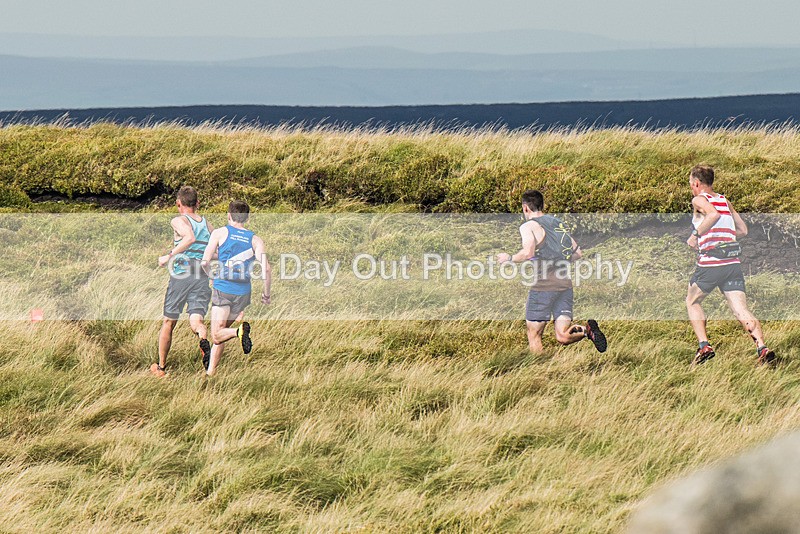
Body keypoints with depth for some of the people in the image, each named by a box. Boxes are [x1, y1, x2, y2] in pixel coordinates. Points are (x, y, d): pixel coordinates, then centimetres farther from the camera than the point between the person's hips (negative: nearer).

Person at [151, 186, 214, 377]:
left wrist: (169, 256, -17)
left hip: (181, 273, -3)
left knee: (168, 322, 12)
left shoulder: (179, 220, -3)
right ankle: (204, 340, -43)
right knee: (196, 320, -7)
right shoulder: (207, 224, 15)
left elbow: (190, 237, -23)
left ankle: (161, 367, 23)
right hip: (203, 277, 3)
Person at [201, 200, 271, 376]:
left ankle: (240, 331, -33)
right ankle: (211, 371, 17)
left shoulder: (220, 233, 0)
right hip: (243, 292, 3)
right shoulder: (255, 239, 4)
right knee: (222, 332, 17)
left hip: (223, 288, -3)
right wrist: (266, 293, 5)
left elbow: (205, 263, -5)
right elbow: (266, 268, -8)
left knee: (217, 335, -5)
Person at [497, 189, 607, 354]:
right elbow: (578, 253, 19)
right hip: (565, 285, 6)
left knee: (534, 336, 4)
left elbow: (528, 253, -19)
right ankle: (587, 329, -24)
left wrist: (509, 258, -1)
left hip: (543, 286, -6)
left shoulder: (528, 226, -3)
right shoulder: (559, 223, 18)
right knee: (563, 337, 1)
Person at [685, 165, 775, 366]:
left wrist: (695, 235, -13)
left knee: (692, 302, 19)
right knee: (742, 312, -3)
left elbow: (714, 214, -23)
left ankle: (704, 346, 3)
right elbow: (743, 230, 18)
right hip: (733, 262, 5)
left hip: (709, 264, -5)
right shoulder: (724, 201, 18)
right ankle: (762, 348, -25)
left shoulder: (699, 200, 0)